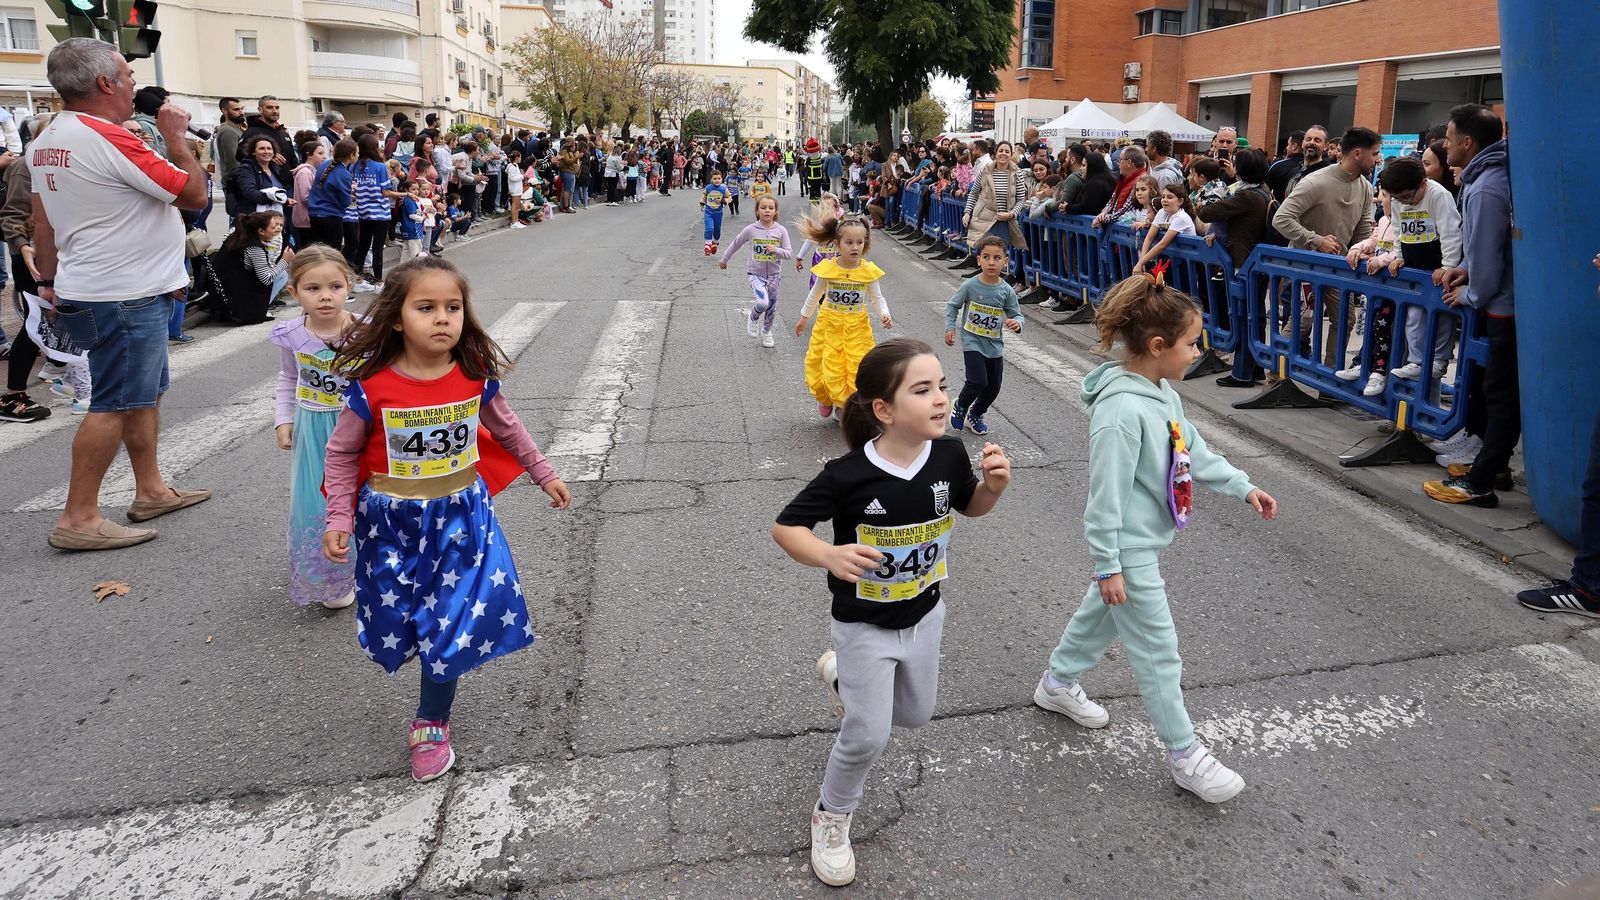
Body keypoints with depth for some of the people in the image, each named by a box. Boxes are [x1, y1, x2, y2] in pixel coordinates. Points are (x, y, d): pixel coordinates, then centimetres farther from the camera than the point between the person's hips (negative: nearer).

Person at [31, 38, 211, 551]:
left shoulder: (46, 140, 11)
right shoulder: (109, 139, -19)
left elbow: (42, 223, 16)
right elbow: (195, 194, -15)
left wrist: (49, 281, 21)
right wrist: (175, 136, -3)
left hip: (89, 290, 10)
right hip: (124, 297, -10)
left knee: (145, 393, 18)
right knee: (115, 405, -5)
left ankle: (150, 490, 26)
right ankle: (78, 519, 0)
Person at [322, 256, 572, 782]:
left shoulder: (475, 377, -11)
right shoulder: (371, 387, -16)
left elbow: (507, 429, 8)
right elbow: (341, 453, -2)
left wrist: (545, 475, 15)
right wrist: (340, 520, -6)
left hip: (460, 518, 1)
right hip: (392, 523, 0)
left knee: (453, 620, 2)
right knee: (399, 616, 11)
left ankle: (431, 724, 22)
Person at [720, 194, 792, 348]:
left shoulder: (781, 230, -7)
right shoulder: (751, 230, -9)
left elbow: (789, 253, -7)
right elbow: (735, 244, 5)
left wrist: (776, 250, -26)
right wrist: (724, 260, 15)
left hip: (774, 274, 2)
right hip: (756, 273, -2)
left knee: (771, 307, 14)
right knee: (763, 303, -24)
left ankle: (767, 332, 40)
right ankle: (754, 318, 11)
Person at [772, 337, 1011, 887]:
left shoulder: (949, 454, -16)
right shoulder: (849, 475, -29)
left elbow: (970, 507, 5)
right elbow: (785, 527, -19)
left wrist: (994, 484, -18)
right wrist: (830, 556, -38)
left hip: (924, 616, 5)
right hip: (864, 626, -5)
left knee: (915, 714, 23)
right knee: (868, 737, 1)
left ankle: (840, 675, 51)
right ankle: (832, 816, 30)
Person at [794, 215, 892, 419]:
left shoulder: (869, 271, -9)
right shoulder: (827, 268, -9)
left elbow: (877, 298, 2)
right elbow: (815, 294, 8)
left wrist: (884, 315, -18)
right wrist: (804, 317, 17)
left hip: (857, 328, 0)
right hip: (830, 325, 0)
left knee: (856, 371, -1)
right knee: (829, 370, 1)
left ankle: (845, 405, 24)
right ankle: (825, 399, 34)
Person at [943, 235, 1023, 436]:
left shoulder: (1006, 291, -6)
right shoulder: (970, 286, -12)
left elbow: (1017, 314, 0)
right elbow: (952, 305, 1)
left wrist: (1017, 323, -23)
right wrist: (950, 328, -8)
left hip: (995, 345, 4)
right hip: (972, 342, -4)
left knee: (993, 387, 11)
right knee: (978, 381, -17)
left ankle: (975, 415, 37)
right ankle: (960, 406, 14)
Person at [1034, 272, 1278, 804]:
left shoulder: (1163, 391, 1)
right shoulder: (1122, 410, -29)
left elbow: (1195, 452, 15)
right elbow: (1106, 495, -26)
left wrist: (1243, 487, 16)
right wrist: (1108, 567, -22)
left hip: (1145, 540, 10)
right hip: (1129, 550, -10)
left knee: (1103, 612, 27)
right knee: (1158, 650, 3)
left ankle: (1058, 684, 48)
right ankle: (1184, 755, 18)